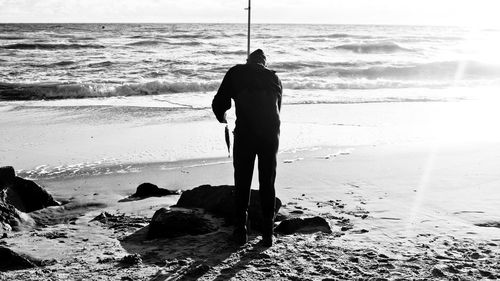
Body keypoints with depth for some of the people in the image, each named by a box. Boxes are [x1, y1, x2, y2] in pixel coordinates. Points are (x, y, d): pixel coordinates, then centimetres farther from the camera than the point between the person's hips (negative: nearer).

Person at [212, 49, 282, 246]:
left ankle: (240, 232, 12)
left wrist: (222, 119, 31)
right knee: (268, 184, 12)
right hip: (271, 134, 2)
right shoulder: (274, 78, 20)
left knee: (242, 183, 9)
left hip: (245, 132, -2)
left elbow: (218, 104, 10)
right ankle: (268, 234, 15)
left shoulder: (236, 73, 12)